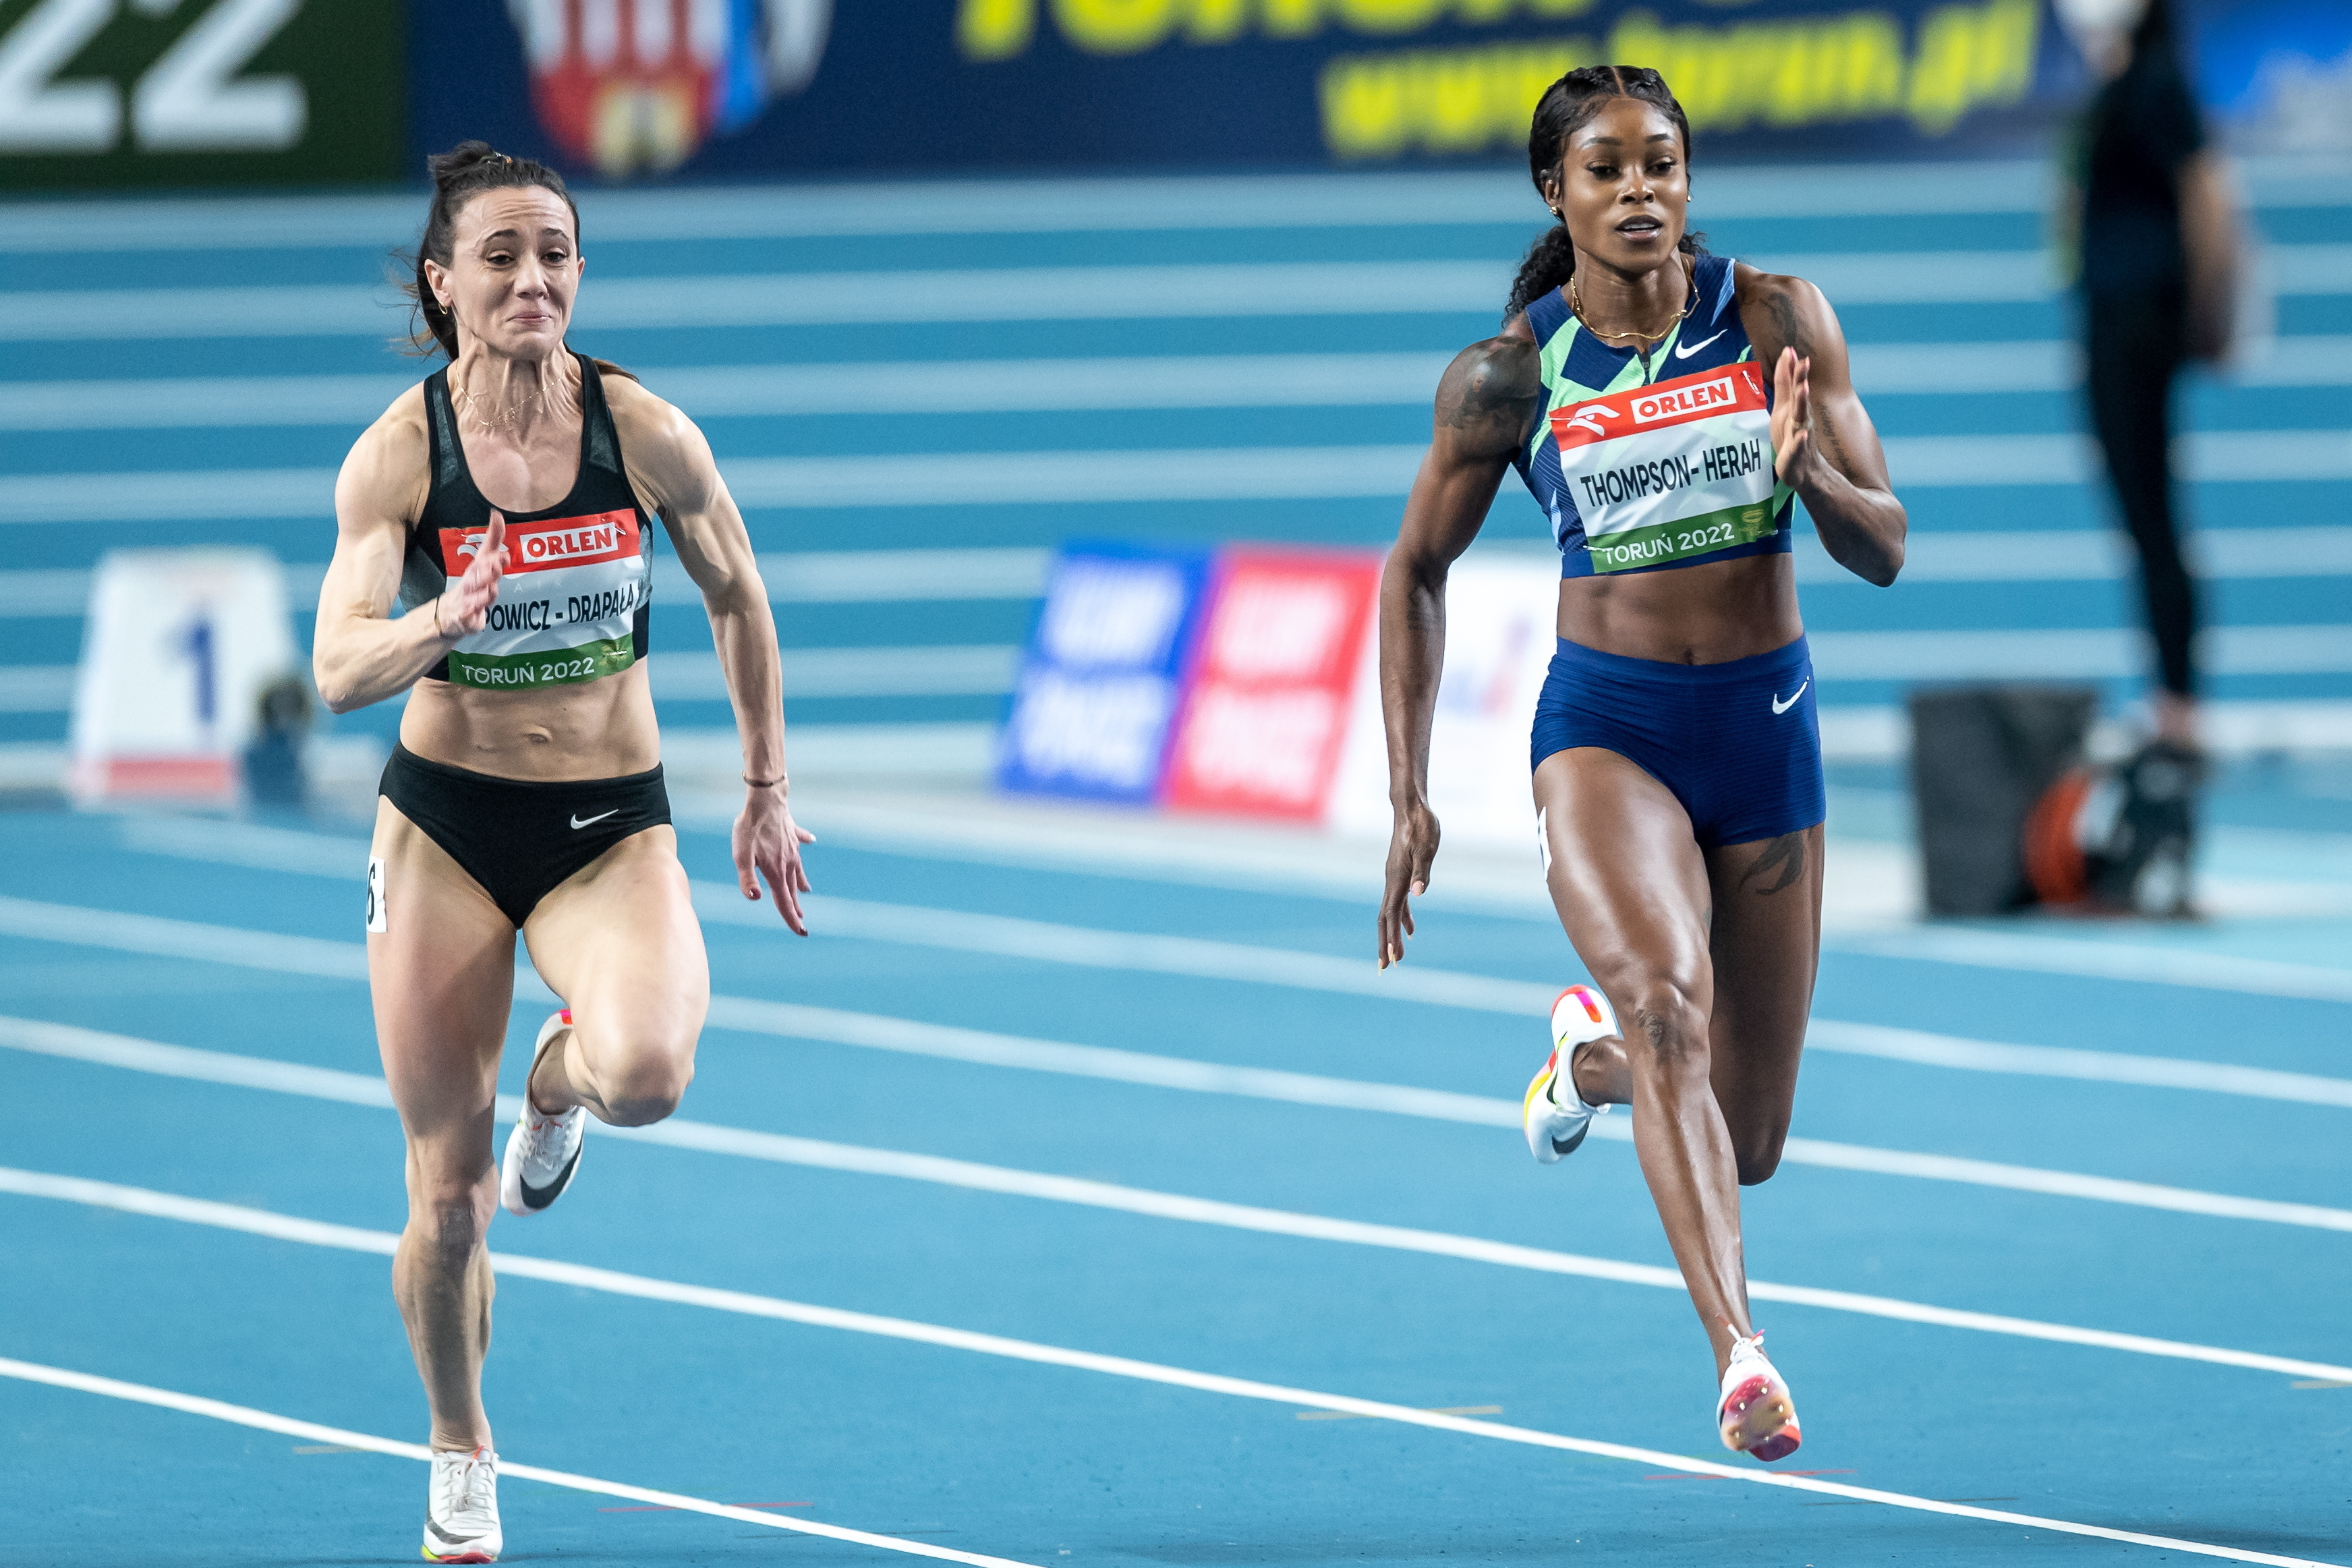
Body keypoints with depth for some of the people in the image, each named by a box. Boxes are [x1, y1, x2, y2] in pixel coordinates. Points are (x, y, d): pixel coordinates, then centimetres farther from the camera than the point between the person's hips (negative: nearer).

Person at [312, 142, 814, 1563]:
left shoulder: (647, 433, -9)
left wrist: (767, 791, 10)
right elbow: (340, 670, -19)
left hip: (614, 824, 0)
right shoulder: (397, 454, -11)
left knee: (646, 1072, -31)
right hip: (446, 818, 0)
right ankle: (462, 1454, 28)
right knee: (448, 1192, 2)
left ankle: (561, 1078, 8)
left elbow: (738, 600, 7)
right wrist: (439, 619, -39)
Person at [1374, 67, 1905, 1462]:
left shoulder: (1778, 321, -4)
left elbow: (1884, 551, -4)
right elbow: (1419, 570, 8)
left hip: (1765, 721, 2)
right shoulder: (1509, 376, -5)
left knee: (1746, 1146, 9)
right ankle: (1739, 1355, -40)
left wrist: (1806, 469, -26)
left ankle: (1592, 1052, 43)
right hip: (1605, 724, -2)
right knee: (1670, 998, -32)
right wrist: (1409, 796, 3)